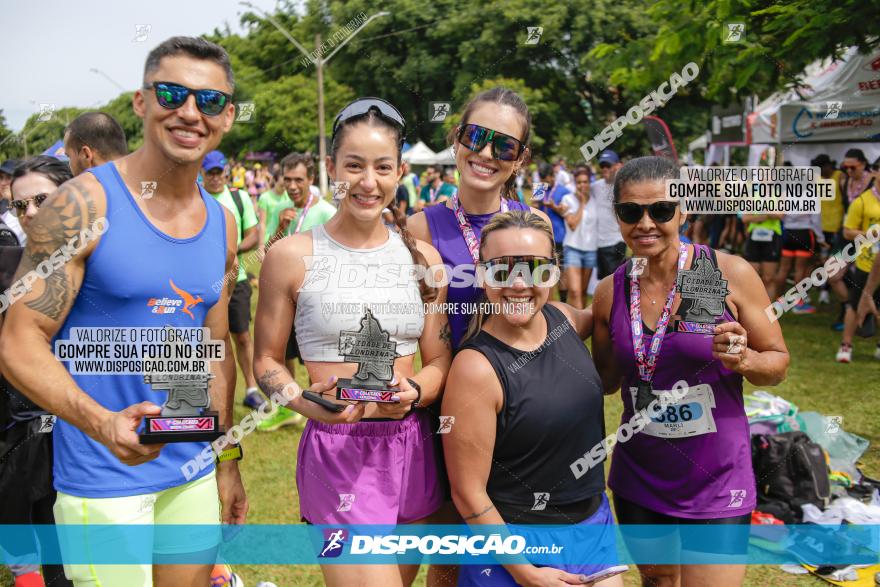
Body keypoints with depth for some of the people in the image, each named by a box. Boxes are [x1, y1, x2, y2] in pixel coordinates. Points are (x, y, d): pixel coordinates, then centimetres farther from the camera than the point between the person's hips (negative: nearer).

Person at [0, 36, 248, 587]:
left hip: (193, 472, 6)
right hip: (103, 479, -5)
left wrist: (227, 464, 15)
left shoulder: (222, 224, 6)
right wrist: (101, 421, -29)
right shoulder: (82, 204, -11)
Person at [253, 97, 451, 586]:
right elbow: (267, 361, 2)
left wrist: (414, 393, -12)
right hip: (337, 450, -4)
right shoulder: (292, 256, -4)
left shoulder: (422, 256, 7)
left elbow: (440, 361, 10)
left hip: (413, 448, 5)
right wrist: (310, 403, -17)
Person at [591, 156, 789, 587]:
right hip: (638, 479, 4)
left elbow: (778, 361, -3)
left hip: (716, 484, -4)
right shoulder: (610, 293, -2)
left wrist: (745, 360, -25)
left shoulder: (729, 273, -12)